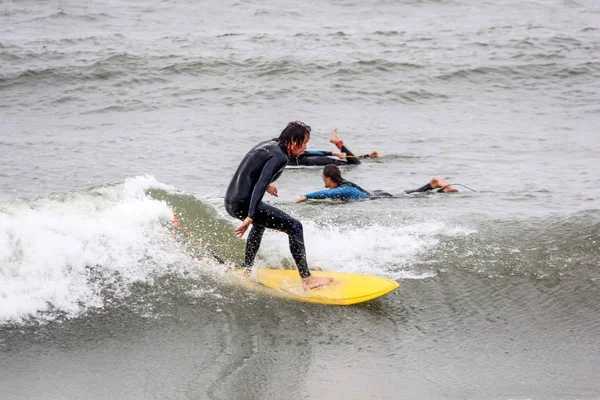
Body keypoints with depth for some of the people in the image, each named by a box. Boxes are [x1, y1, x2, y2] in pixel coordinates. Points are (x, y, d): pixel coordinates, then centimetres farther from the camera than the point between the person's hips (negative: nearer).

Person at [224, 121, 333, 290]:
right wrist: (250, 217, -33)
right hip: (244, 204, -10)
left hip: (230, 201, 10)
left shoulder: (269, 145, 15)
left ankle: (247, 271, 39)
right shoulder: (279, 157, -13)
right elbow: (260, 185, -26)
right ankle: (307, 279, -10)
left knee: (261, 221, 39)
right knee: (295, 227, -7)